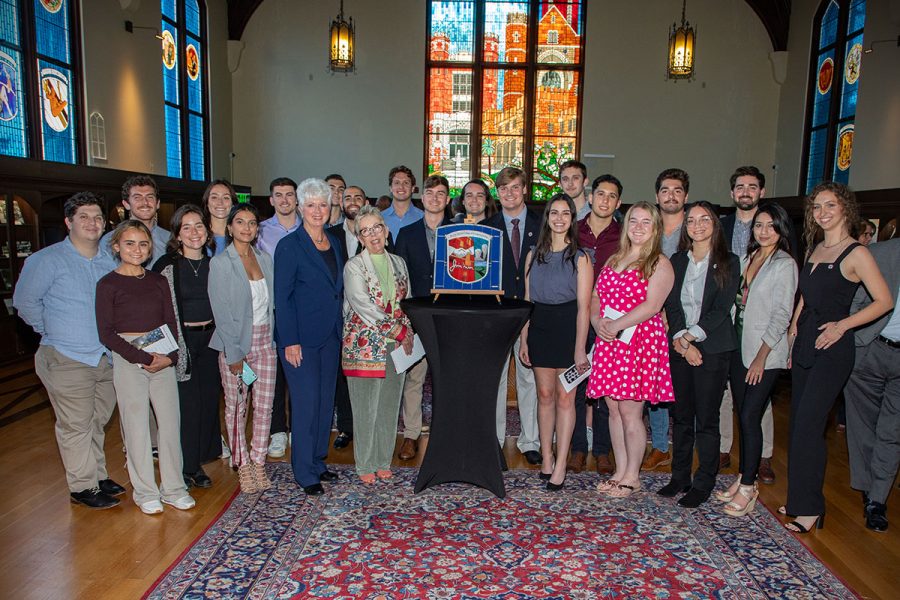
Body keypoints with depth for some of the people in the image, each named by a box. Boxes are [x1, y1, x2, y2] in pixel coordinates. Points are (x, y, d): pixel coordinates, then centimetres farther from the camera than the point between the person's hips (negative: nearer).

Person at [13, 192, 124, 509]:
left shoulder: (110, 260, 7)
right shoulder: (46, 260, -9)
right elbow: (24, 301, -4)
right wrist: (52, 331, 2)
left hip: (107, 358, 5)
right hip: (67, 360, -5)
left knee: (97, 422, 17)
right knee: (76, 426, 2)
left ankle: (98, 476, 30)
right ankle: (82, 487, 14)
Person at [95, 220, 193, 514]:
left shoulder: (158, 281, 10)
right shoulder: (108, 284, -2)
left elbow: (171, 322, 10)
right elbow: (106, 333, -6)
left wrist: (170, 355, -7)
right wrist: (143, 358, -13)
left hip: (163, 359, 4)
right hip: (127, 359, -3)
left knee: (170, 421, 4)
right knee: (137, 425, 3)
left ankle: (173, 487, 17)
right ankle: (145, 491, 18)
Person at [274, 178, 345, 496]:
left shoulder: (334, 243, 11)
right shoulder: (290, 245, -9)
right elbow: (282, 297, -11)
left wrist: (341, 328, 10)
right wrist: (290, 341, -16)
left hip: (331, 335, 7)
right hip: (301, 337, -6)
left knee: (326, 400, 12)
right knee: (306, 402, -2)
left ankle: (318, 461, 26)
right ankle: (305, 473, 11)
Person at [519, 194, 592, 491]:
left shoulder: (580, 258, -3)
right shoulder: (534, 255, 9)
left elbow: (584, 306, -8)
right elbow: (527, 300, 9)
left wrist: (580, 348, -13)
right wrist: (523, 340, 5)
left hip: (567, 327, -3)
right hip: (539, 327, 4)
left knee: (564, 397, 0)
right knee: (545, 395, 9)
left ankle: (560, 466, 6)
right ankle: (546, 458, 19)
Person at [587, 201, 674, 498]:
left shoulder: (659, 263, -3)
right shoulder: (614, 260, 17)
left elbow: (652, 305, -15)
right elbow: (596, 296, 15)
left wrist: (617, 325, -17)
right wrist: (597, 320, -4)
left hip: (641, 340, -6)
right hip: (608, 340, 6)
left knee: (630, 411, -3)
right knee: (614, 408, 9)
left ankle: (632, 476, 13)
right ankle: (620, 471, 22)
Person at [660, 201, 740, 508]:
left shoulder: (728, 262, 0)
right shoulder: (677, 261, 11)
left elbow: (721, 309, -7)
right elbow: (672, 305, 3)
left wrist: (690, 336, -13)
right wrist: (681, 341, -10)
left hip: (712, 348, -3)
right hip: (679, 346, 4)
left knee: (706, 419, 0)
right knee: (681, 415, 10)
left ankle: (703, 484, 12)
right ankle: (680, 477, 21)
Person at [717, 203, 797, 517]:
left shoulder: (785, 264, -9)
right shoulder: (747, 259, 11)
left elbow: (781, 315, -12)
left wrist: (761, 357, -14)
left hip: (765, 354, -6)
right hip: (739, 348, 6)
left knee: (750, 418, -5)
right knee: (743, 416, 11)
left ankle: (747, 488, 6)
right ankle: (743, 477, 23)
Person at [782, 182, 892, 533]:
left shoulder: (856, 253, -9)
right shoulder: (814, 249, 13)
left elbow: (884, 301, -10)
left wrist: (842, 324, -16)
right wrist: (794, 327, 11)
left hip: (832, 349, -7)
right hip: (804, 346, 8)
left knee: (808, 426, -9)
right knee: (799, 424, 10)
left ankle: (810, 508, 3)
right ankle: (799, 500, 22)